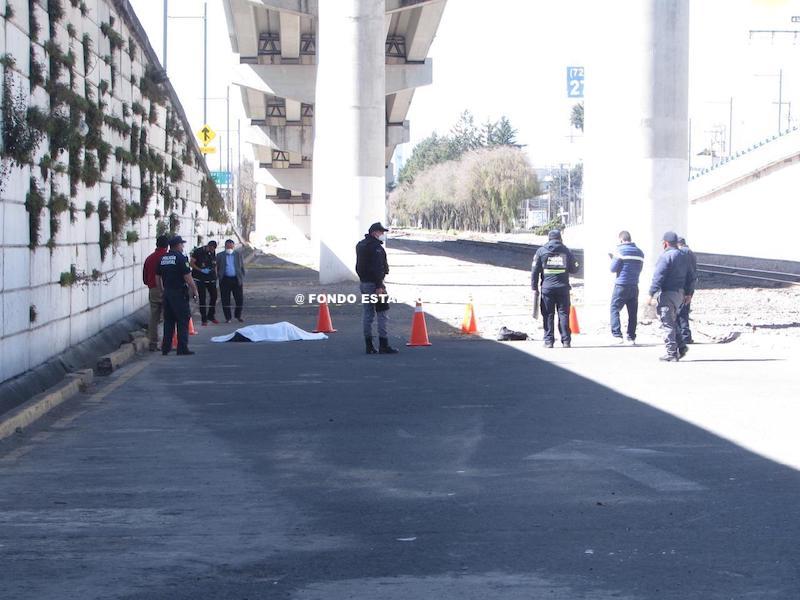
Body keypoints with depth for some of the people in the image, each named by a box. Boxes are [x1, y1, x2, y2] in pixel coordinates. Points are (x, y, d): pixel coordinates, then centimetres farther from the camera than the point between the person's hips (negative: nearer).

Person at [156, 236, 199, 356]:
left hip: (167, 292, 7)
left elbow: (158, 277, 14)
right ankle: (182, 348, -3)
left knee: (168, 321, 12)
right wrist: (194, 291, -7)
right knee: (183, 321, -1)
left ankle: (165, 348, 12)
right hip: (179, 293, -7)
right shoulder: (180, 258, -11)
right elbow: (188, 277, -15)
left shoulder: (163, 258, 9)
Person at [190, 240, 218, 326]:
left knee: (214, 296, 6)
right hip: (200, 279, -5)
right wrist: (201, 270, -18)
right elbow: (191, 263, -8)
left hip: (211, 279, 5)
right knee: (202, 298, -4)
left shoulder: (213, 253, 8)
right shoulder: (198, 251, -8)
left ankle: (211, 316, 24)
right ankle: (204, 319, 0)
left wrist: (215, 276, 12)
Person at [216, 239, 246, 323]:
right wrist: (219, 277, -2)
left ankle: (238, 316, 20)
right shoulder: (220, 255, 7)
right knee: (225, 300, 1)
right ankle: (227, 317, 12)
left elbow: (242, 267, 11)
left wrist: (242, 279, 5)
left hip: (236, 279, 1)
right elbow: (218, 268, 9)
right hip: (225, 280, -1)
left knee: (240, 299, 1)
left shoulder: (238, 255, 10)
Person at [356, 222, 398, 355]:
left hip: (363, 283, 10)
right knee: (382, 314, -5)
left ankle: (369, 345, 12)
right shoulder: (375, 247, -15)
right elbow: (377, 268, -21)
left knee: (367, 314, 10)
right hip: (374, 283, -10)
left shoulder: (360, 245, 16)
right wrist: (379, 286, -23)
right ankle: (383, 345, -7)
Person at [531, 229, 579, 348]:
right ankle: (566, 341, 1)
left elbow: (535, 271, 0)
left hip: (547, 288, -1)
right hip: (563, 288, 1)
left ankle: (548, 341, -1)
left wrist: (534, 288, 3)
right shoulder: (566, 251, 6)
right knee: (563, 314, 5)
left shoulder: (541, 251, 3)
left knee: (548, 315, 3)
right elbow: (574, 269, 9)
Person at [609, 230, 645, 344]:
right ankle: (631, 337, 9)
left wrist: (612, 259, 12)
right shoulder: (640, 252, 11)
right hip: (634, 286, 5)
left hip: (621, 285, -5)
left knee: (614, 309, 0)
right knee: (633, 312, 9)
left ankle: (617, 335, -11)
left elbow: (613, 269, -7)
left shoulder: (620, 251, -8)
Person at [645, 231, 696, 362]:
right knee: (672, 322, 19)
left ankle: (672, 353, -6)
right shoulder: (683, 257, 15)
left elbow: (658, 276, -18)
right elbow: (691, 277, 18)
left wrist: (651, 293, -17)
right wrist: (689, 293, 24)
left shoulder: (665, 256, -12)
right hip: (679, 293, 9)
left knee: (667, 324, -5)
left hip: (667, 293, -9)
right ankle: (681, 347, 11)